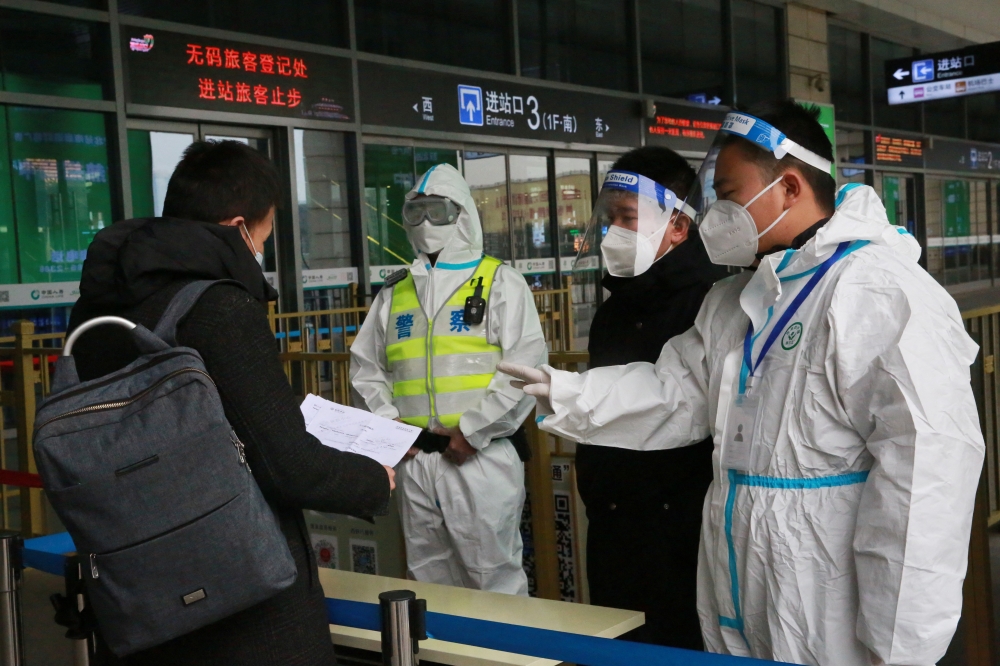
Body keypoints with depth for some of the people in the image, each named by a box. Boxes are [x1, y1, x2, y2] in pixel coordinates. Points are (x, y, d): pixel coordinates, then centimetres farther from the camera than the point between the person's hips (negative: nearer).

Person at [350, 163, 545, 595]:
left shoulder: (500, 282, 0)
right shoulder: (394, 292, 15)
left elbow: (527, 364, -10)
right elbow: (365, 365, 19)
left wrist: (473, 431, -13)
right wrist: (386, 422, 3)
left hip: (481, 458, -5)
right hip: (414, 459, 5)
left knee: (496, 583, 0)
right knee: (427, 580, 15)